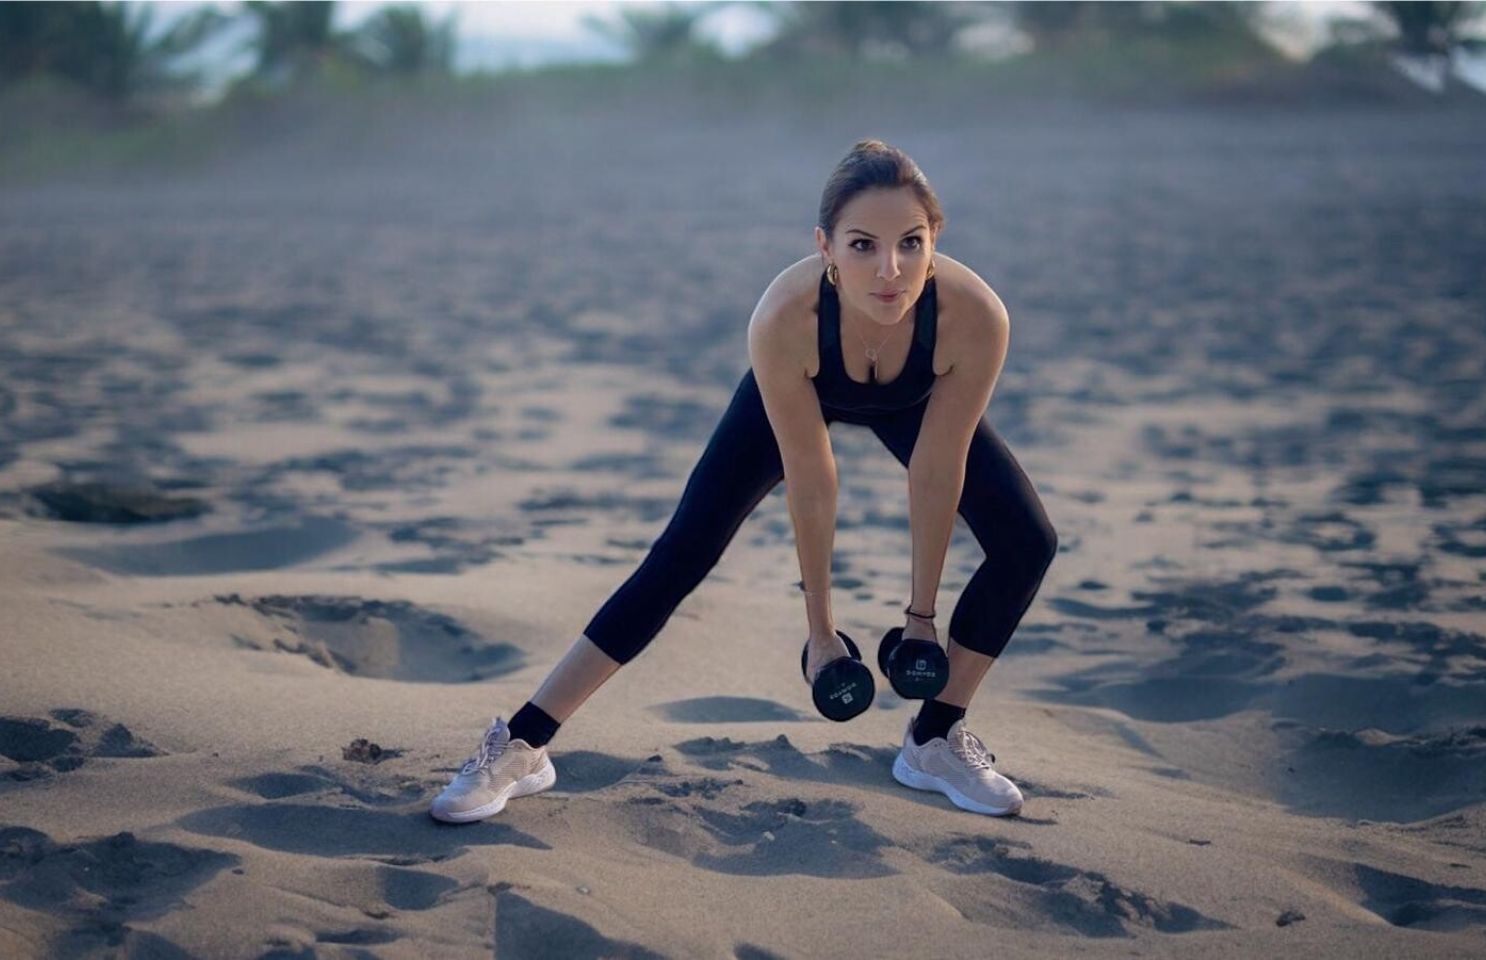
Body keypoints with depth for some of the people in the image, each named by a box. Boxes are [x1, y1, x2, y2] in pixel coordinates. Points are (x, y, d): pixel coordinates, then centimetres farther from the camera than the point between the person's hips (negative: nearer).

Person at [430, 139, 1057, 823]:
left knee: (1026, 543, -11)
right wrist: (819, 626, -19)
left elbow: (937, 475, -27)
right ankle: (520, 746, -1)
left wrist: (921, 612, -16)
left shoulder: (975, 316, -41)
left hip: (914, 399, 2)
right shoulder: (783, 319, -43)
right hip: (800, 394, -2)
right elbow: (810, 484, -30)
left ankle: (935, 740, 8)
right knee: (681, 556, -8)